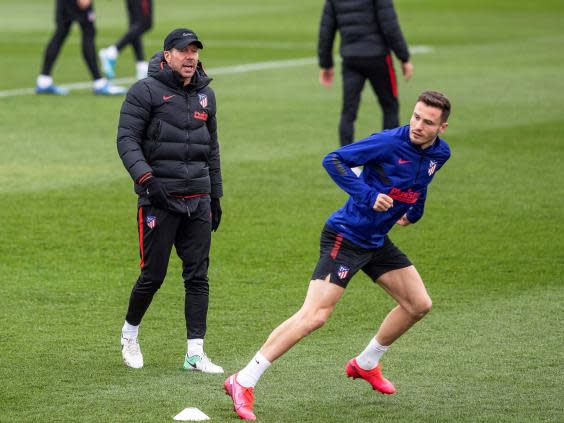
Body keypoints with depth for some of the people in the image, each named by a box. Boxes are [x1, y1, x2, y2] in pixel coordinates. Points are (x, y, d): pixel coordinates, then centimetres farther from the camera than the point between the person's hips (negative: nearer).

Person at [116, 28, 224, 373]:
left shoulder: (205, 94, 15)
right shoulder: (146, 92, -5)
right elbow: (126, 140, -10)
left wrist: (216, 196, 21)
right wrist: (146, 178, -24)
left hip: (197, 199, 5)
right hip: (159, 198, -5)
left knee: (198, 276, 0)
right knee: (154, 275, -2)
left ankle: (195, 353, 1)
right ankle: (130, 334, 23)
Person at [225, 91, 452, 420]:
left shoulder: (440, 154, 1)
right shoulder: (389, 142, -22)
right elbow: (333, 160, -21)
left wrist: (414, 210, 21)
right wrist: (369, 196, -27)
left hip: (377, 242, 8)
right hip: (345, 237, -8)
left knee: (419, 305, 11)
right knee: (314, 316, -18)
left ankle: (366, 365, 32)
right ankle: (243, 383, -16)